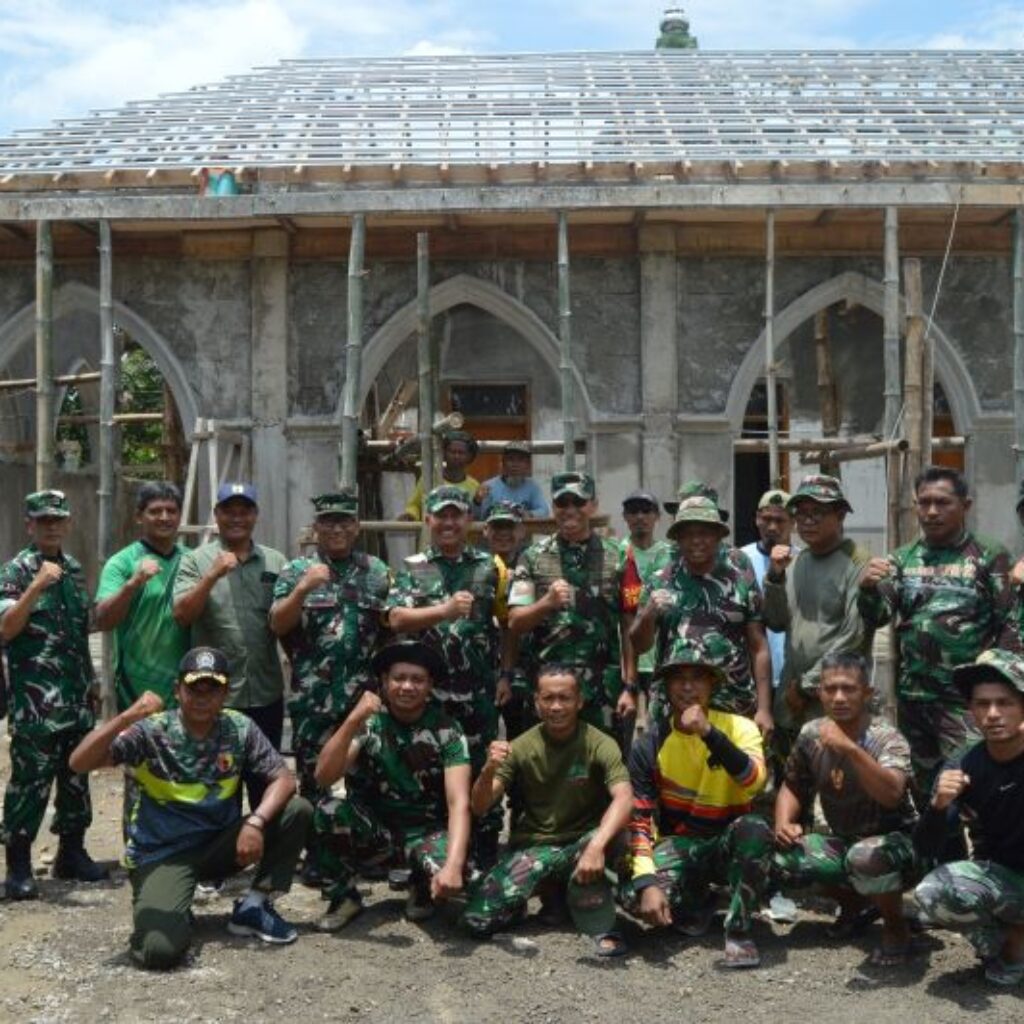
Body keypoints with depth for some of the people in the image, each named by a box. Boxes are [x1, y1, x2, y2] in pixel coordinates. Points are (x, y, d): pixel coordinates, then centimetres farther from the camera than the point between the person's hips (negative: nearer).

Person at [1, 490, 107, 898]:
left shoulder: (74, 569, 13)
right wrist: (37, 585, -27)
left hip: (77, 698, 7)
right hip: (35, 701, -6)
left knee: (76, 777, 13)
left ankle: (72, 852, 24)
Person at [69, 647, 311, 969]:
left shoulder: (239, 728, -5)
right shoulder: (152, 731, -14)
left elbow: (283, 779, -8)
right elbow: (79, 763, -23)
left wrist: (256, 822, -26)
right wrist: (127, 718, -36)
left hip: (219, 844, 4)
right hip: (162, 853, -4)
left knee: (297, 810, -16)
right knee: (159, 950, -29)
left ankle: (253, 906, 1)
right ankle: (174, 913, 9)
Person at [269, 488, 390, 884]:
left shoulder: (377, 570, 8)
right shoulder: (296, 570, 2)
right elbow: (277, 625, -8)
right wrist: (304, 589, -22)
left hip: (366, 692, 1)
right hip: (313, 695, -1)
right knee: (314, 777, 6)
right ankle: (316, 855, 17)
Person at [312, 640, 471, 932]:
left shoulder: (447, 730, -14)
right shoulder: (368, 721, -9)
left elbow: (459, 803, -23)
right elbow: (324, 777, -21)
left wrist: (453, 865, -40)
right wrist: (354, 720, -35)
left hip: (425, 830, -1)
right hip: (373, 827, 1)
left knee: (447, 879, -33)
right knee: (329, 810, -29)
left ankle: (422, 890, 7)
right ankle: (344, 897, -3)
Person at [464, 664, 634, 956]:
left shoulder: (599, 745, -11)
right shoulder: (521, 747, -4)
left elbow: (624, 799, -27)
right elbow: (480, 807, -7)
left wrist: (596, 845, -45)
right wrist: (488, 771, -30)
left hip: (580, 843, -2)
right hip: (533, 846, 2)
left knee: (615, 838, -35)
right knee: (479, 919, -18)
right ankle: (550, 891, 11)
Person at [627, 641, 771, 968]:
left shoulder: (739, 727, -9)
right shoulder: (649, 745, -6)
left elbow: (754, 782, -29)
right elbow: (640, 820, -10)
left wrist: (710, 732, -38)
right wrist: (646, 881, -24)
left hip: (729, 844, -1)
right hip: (679, 845, 1)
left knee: (755, 828, -35)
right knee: (643, 899, -28)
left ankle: (738, 930, -16)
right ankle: (697, 902, 9)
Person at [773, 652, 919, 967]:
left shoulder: (886, 738, -21)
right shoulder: (811, 734, -6)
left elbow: (892, 794, -40)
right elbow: (792, 787, 8)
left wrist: (850, 748, -51)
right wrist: (784, 823, -12)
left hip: (894, 841, -5)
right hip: (843, 840, 6)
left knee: (865, 857, -38)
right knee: (783, 860, -18)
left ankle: (896, 925, -5)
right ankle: (854, 902, 11)